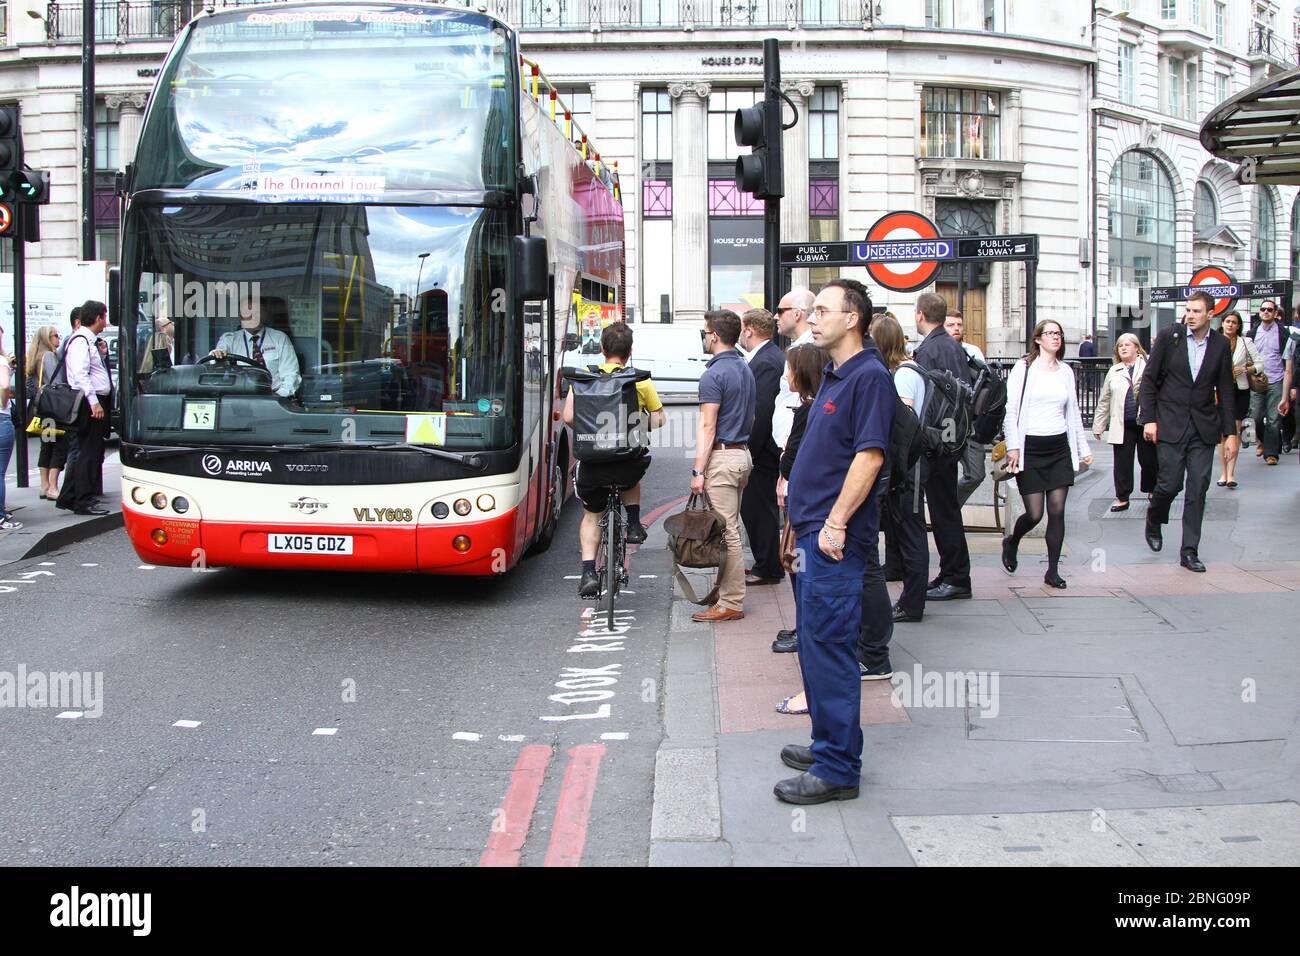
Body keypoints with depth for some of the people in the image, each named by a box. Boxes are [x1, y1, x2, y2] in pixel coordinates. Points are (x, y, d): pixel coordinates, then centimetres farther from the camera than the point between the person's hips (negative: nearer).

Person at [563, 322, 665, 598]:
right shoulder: (641, 381, 1)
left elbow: (569, 417, -6)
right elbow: (659, 419, 10)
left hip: (592, 464, 0)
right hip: (627, 466, 0)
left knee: (591, 515, 23)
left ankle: (588, 572, 7)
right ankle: (633, 525, 24)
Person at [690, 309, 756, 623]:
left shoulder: (714, 375, -14)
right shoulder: (745, 370, 14)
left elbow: (707, 426, -18)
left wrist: (698, 470, -17)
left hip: (722, 457, -10)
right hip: (742, 453, 10)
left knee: (725, 531, -7)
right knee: (730, 529, 15)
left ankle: (731, 603, -4)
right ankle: (726, 590, 22)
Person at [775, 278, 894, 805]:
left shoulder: (869, 376, -13)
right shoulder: (835, 375, 17)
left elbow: (869, 456, -21)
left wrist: (835, 523, -22)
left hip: (837, 539, -10)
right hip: (815, 531, 10)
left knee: (829, 646, -7)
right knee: (815, 643, 16)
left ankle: (837, 770, -1)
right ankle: (828, 744, 28)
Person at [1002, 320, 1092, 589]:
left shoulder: (1066, 371, 12)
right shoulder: (1024, 369, -2)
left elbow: (1073, 412, 18)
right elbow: (1011, 410, -5)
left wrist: (1084, 449, 16)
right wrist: (1013, 446, -12)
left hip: (1059, 447, 4)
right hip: (1031, 447, -4)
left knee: (1057, 511, -2)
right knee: (1035, 514, -5)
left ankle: (1053, 571, 6)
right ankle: (1011, 542, 27)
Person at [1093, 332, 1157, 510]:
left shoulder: (1149, 367, 1)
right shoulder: (1114, 372, 12)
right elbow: (1104, 401, 15)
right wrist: (1098, 426, 14)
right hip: (1122, 425, 3)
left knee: (1148, 460, 6)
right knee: (1122, 462, 4)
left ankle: (1151, 491, 28)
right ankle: (1122, 497, 14)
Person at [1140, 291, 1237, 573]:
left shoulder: (1221, 345, 4)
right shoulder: (1169, 337, -3)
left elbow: (1225, 390, 8)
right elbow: (1149, 379, 0)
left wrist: (1229, 431, 5)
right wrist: (1148, 419, -7)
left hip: (1204, 428, 2)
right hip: (1171, 425, -2)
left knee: (1198, 489, 0)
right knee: (1170, 484, -5)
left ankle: (1189, 551, 7)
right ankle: (1154, 522, 26)